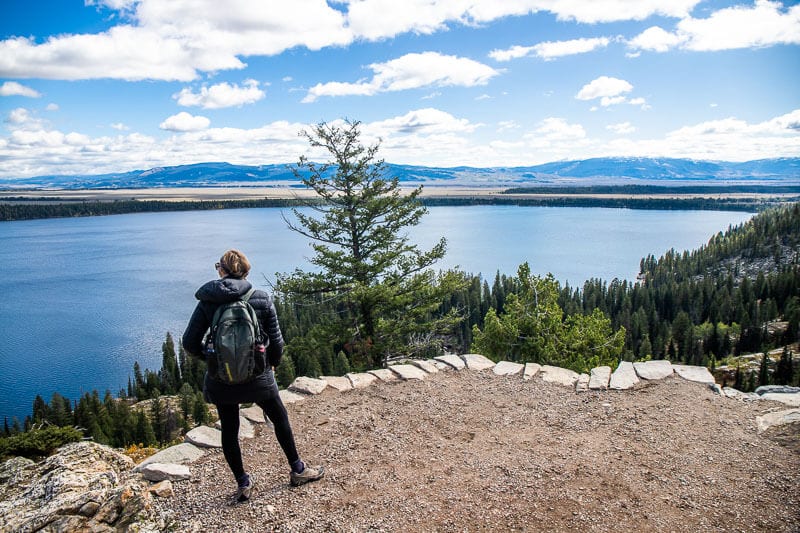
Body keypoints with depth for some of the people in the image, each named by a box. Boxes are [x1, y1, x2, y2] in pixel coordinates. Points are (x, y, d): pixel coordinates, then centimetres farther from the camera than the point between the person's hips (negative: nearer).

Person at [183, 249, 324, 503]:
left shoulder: (207, 303, -8)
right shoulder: (262, 300, -9)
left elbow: (190, 344, -5)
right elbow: (276, 342, -5)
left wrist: (210, 355, 13)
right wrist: (272, 364, 14)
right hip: (257, 377, 0)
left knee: (229, 429, 17)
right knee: (280, 418, 18)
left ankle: (242, 483, 27)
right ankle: (298, 470, 31)